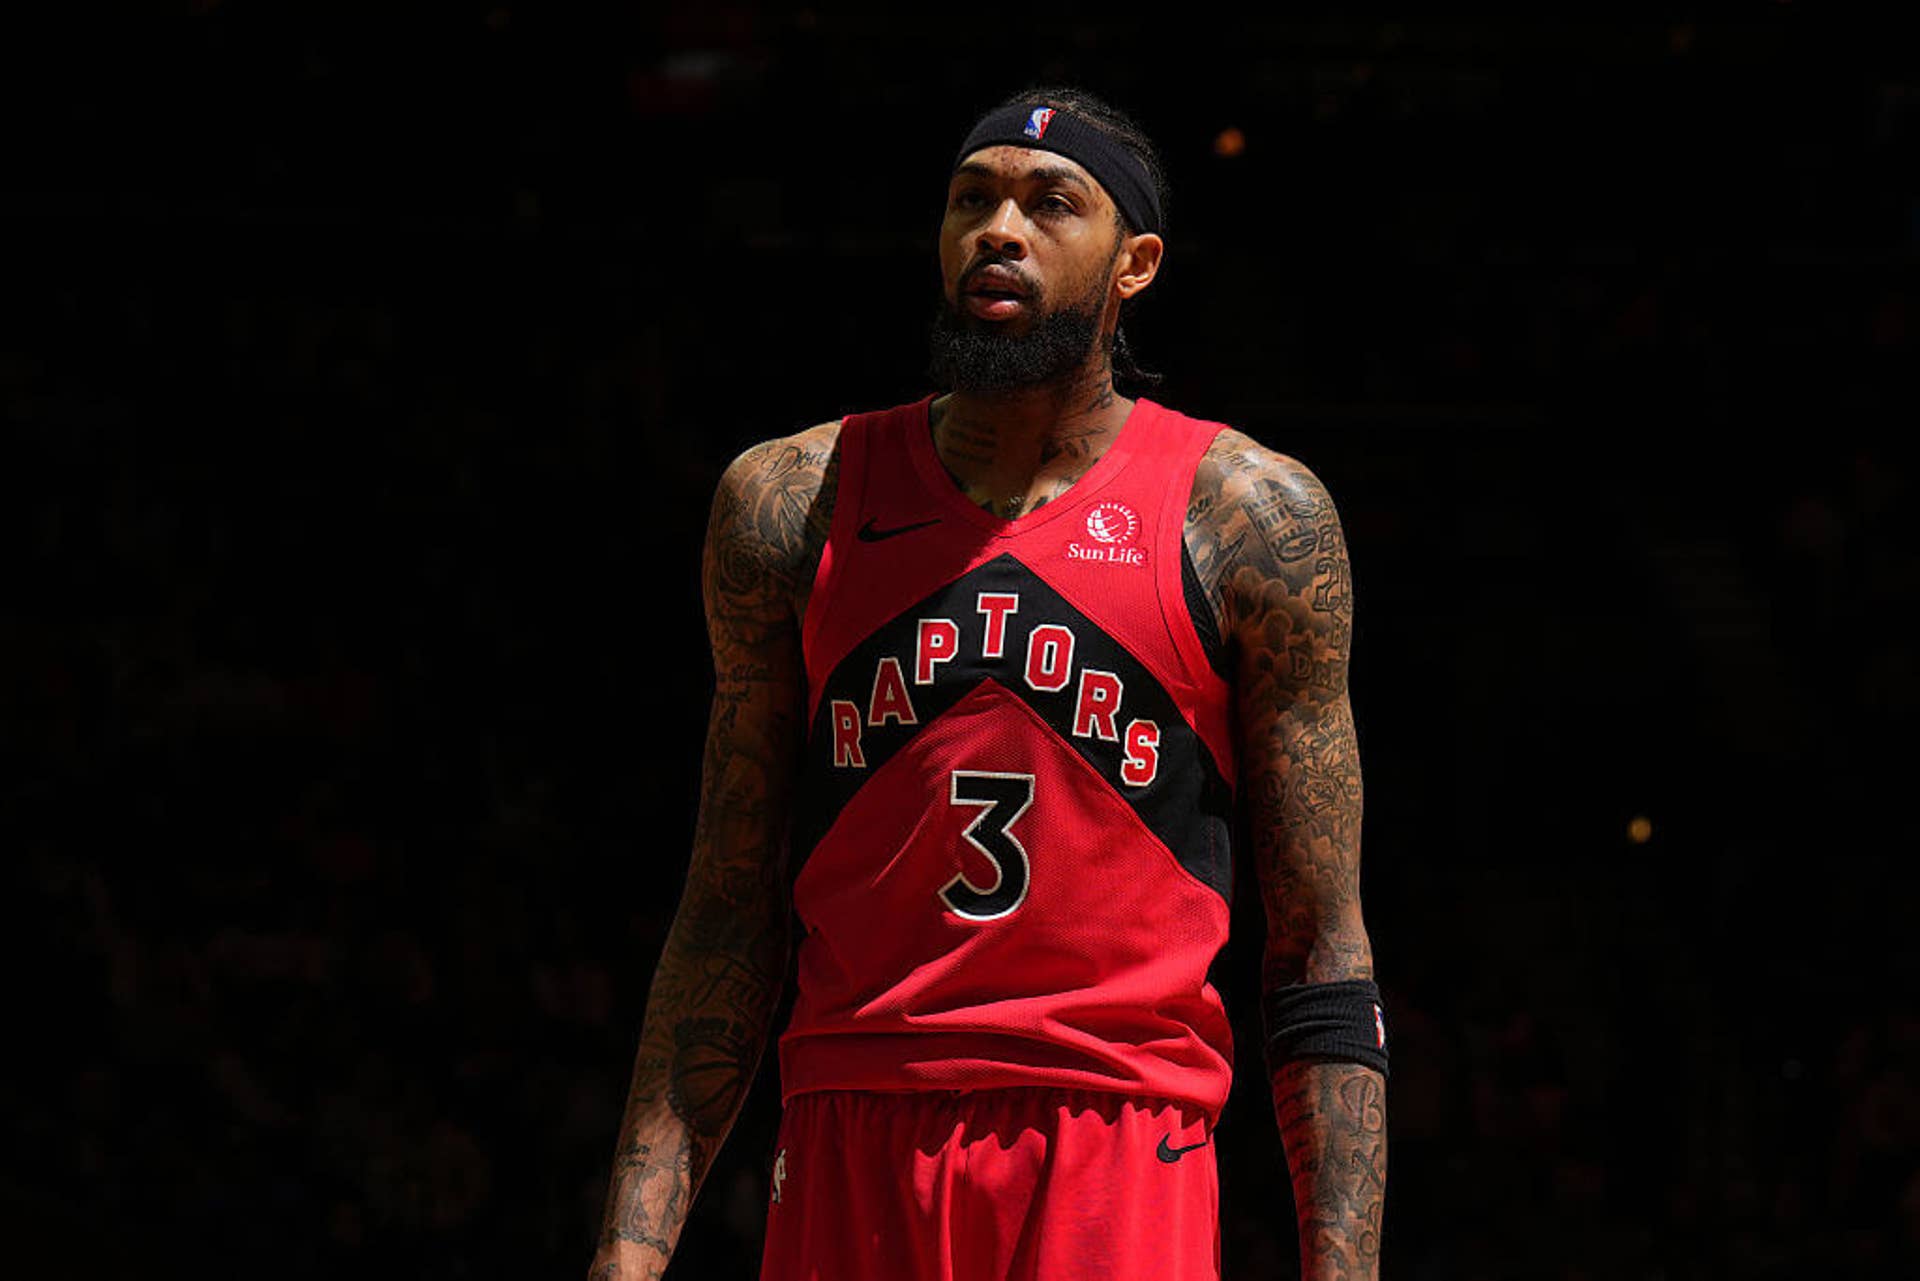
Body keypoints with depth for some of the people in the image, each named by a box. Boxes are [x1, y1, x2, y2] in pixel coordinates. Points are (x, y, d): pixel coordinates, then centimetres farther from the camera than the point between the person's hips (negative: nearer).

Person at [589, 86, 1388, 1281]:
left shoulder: (1249, 517, 4)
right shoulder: (793, 502, 10)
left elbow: (1321, 956, 4)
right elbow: (730, 925, 12)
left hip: (1121, 1164, -2)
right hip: (851, 1153, 2)